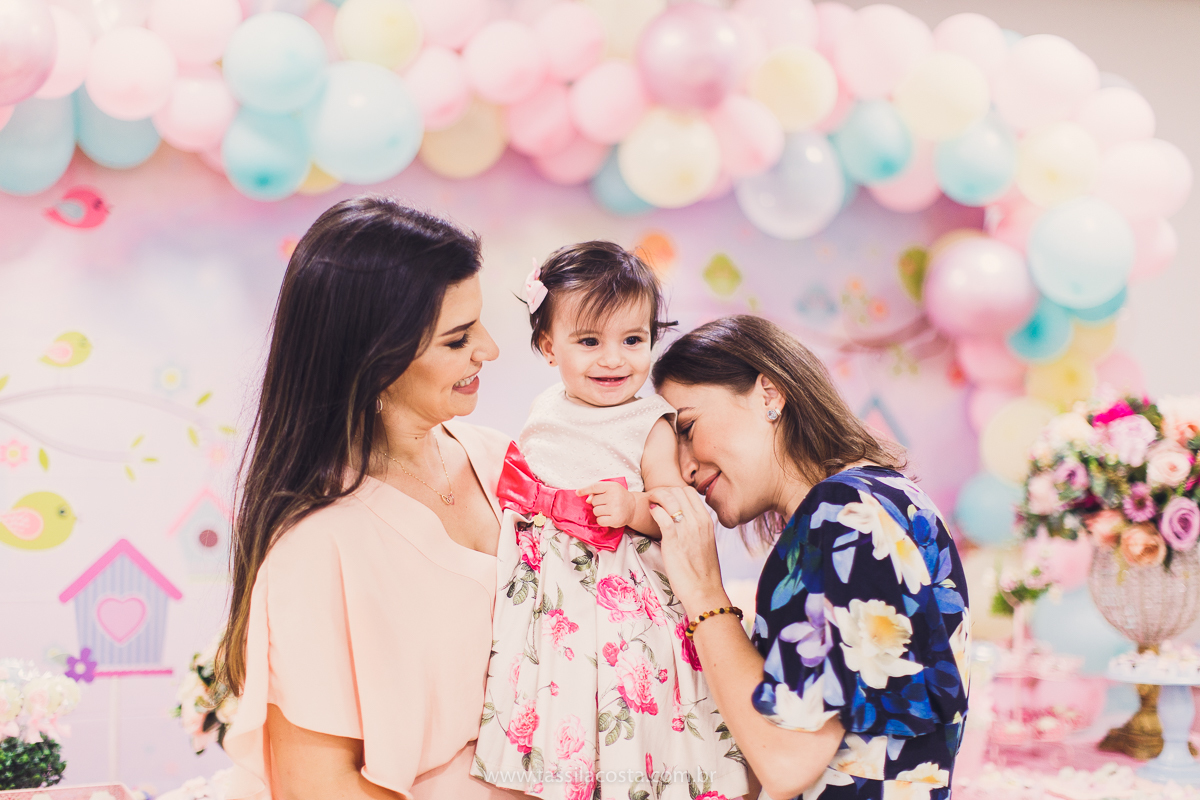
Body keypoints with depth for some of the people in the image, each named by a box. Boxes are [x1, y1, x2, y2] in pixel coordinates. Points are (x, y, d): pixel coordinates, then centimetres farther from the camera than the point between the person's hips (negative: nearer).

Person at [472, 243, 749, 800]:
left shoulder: (650, 429, -8)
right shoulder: (546, 411, 8)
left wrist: (633, 510, -26)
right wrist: (514, 487, 6)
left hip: (619, 601, -5)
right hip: (543, 595, 5)